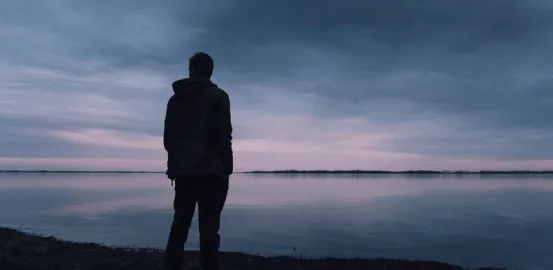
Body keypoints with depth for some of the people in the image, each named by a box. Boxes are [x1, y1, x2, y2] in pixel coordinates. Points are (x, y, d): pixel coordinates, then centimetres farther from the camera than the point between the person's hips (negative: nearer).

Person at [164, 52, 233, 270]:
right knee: (208, 227, -5)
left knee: (180, 223, 9)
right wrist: (227, 167, -3)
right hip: (210, 170, -4)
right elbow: (223, 135, -8)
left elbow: (168, 137, 13)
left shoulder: (175, 98, 15)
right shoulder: (217, 96, 1)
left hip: (182, 170, 5)